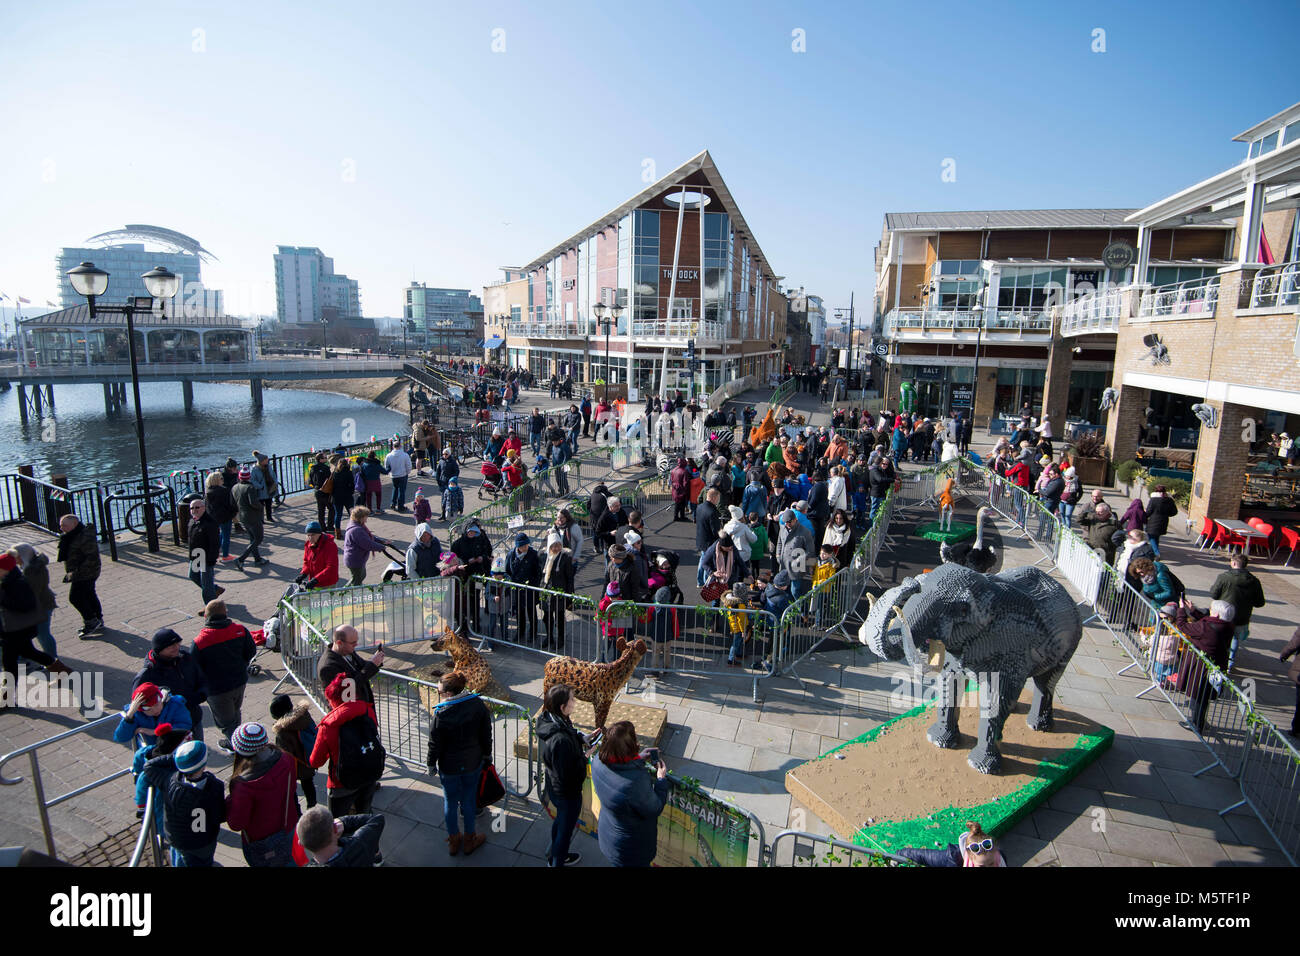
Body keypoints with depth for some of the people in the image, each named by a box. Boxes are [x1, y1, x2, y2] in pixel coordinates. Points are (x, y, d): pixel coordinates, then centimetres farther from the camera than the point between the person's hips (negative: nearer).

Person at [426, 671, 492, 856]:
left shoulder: (441, 714, -25)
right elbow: (486, 733, -3)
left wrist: (431, 764, 3)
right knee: (469, 799, 19)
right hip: (473, 763, 2)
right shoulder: (477, 705, -15)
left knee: (450, 801, 18)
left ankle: (454, 841, 36)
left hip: (449, 766, -2)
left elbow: (435, 743, -14)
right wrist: (487, 753, 13)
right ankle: (469, 840, 34)